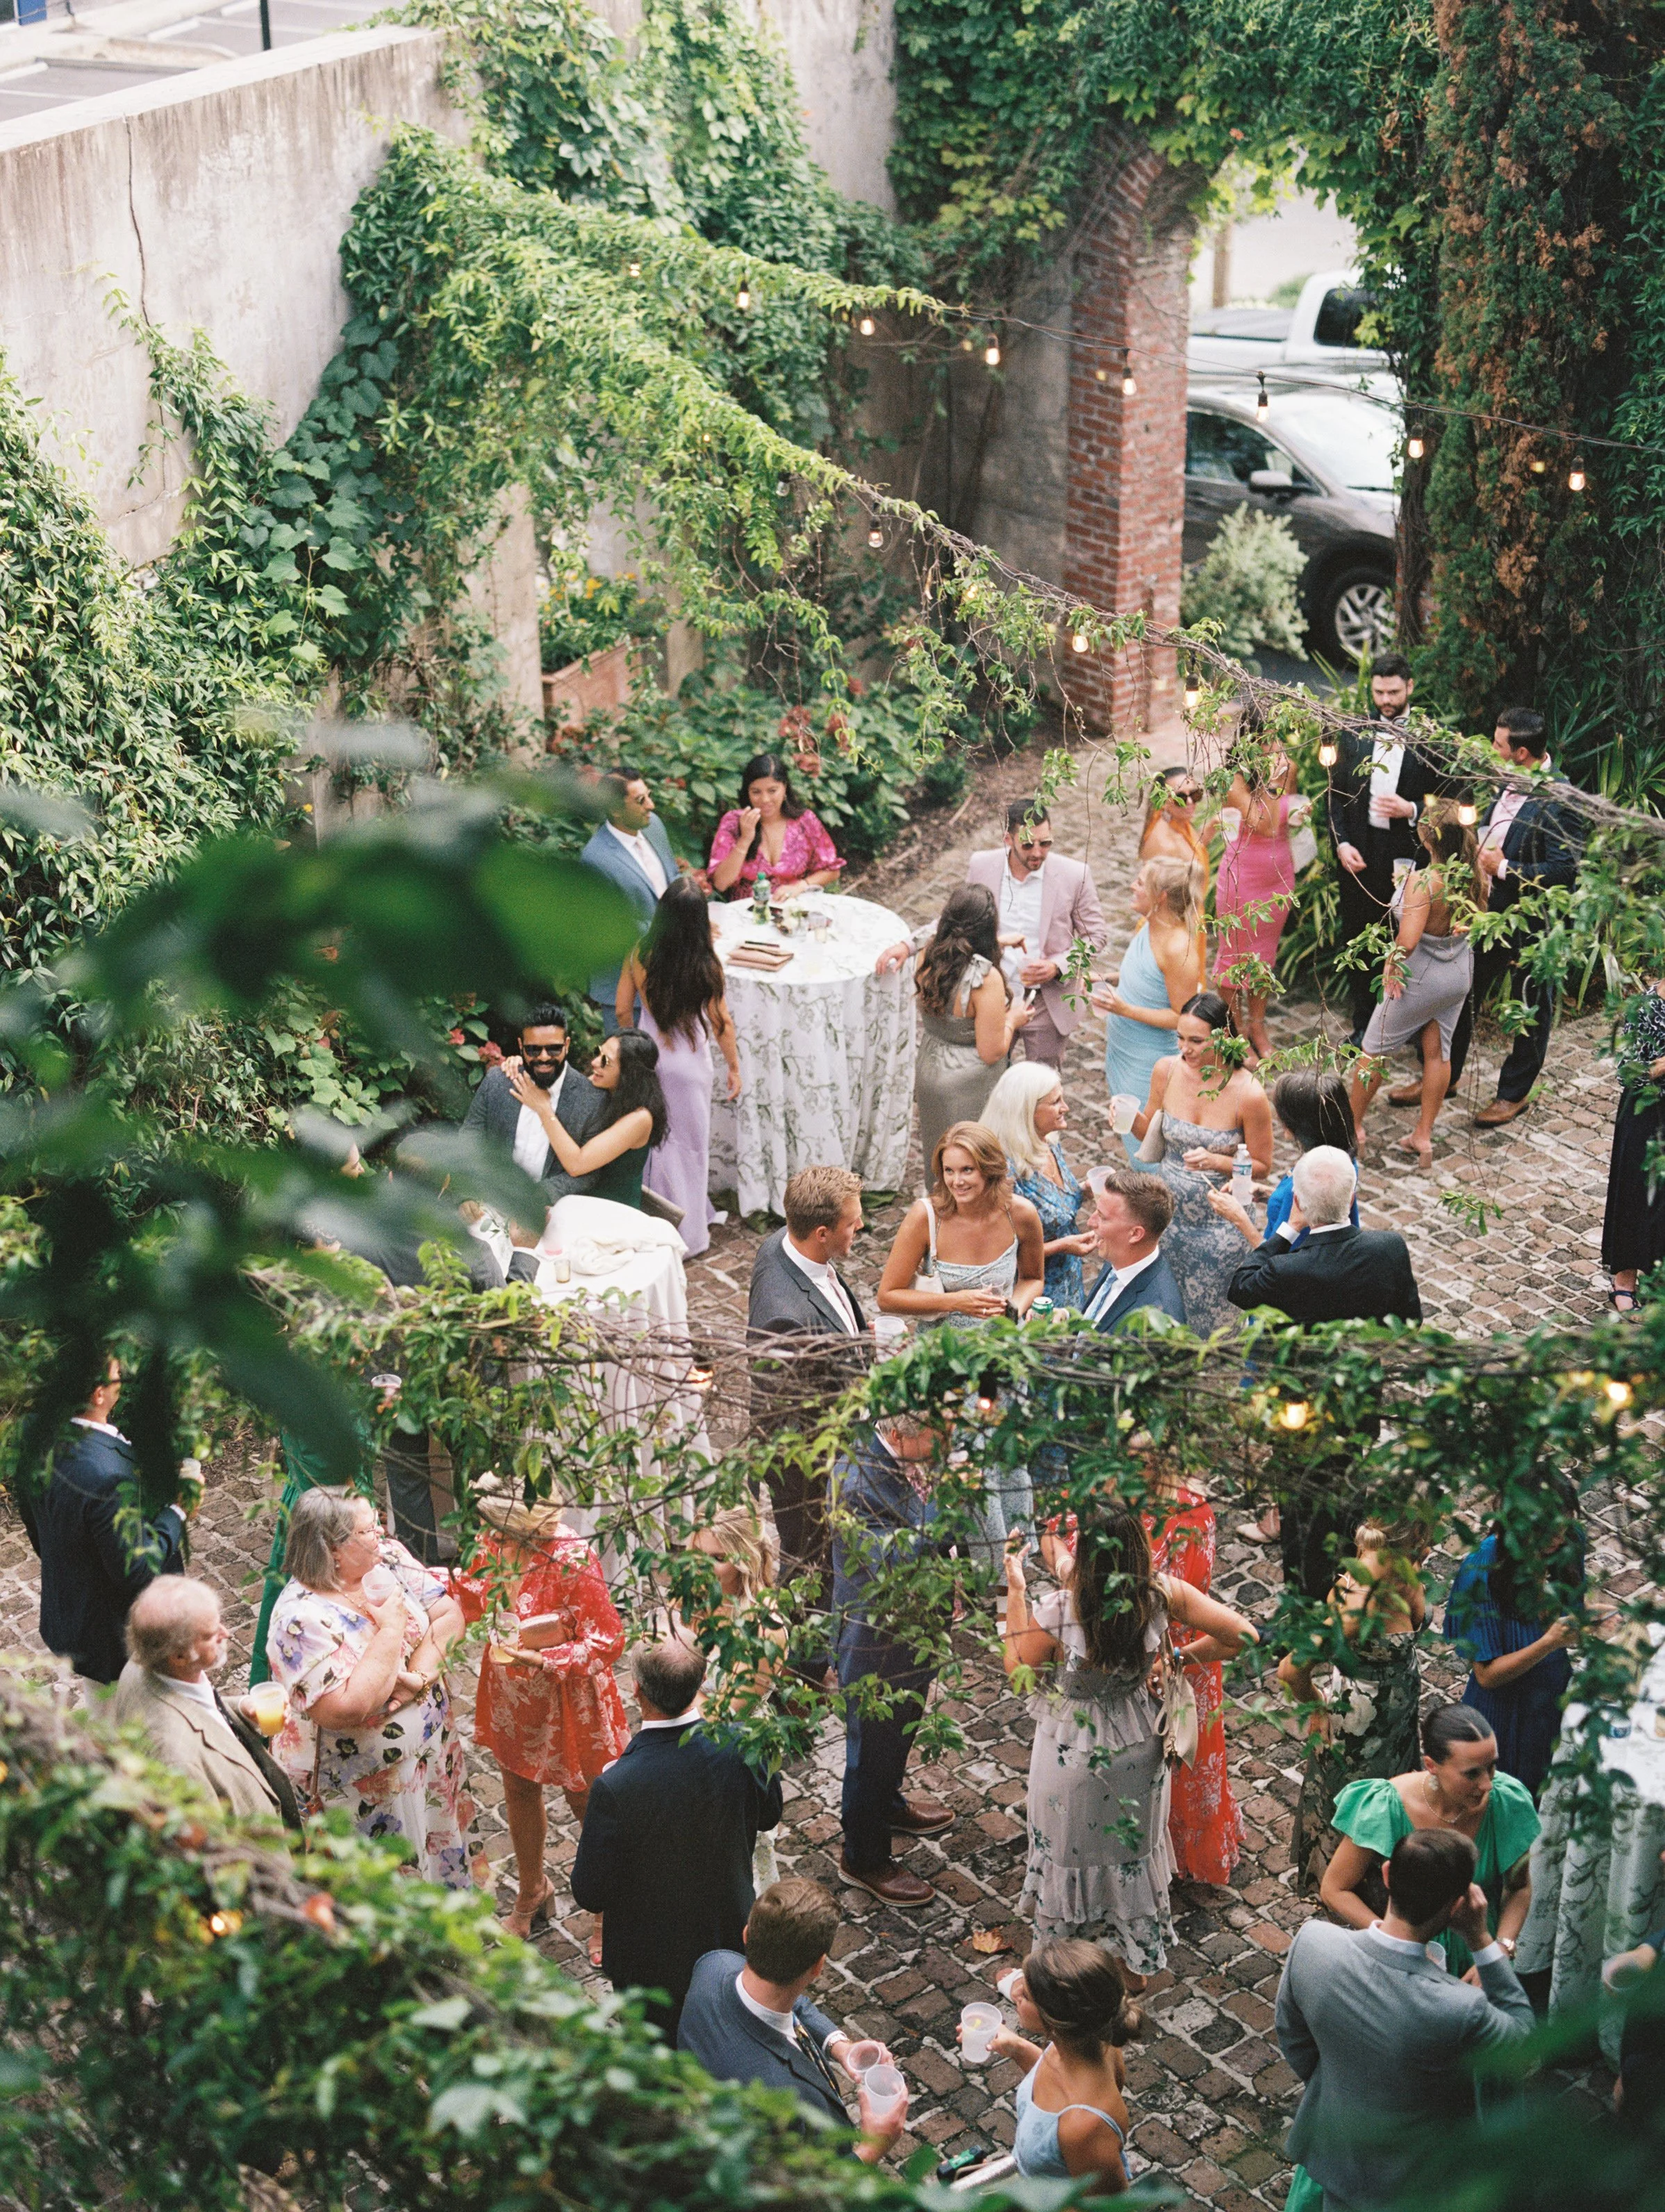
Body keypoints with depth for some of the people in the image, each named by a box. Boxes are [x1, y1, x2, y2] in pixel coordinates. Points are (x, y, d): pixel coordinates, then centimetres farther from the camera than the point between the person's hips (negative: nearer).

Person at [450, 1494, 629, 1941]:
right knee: (519, 1792, 25)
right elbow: (473, 1596, 7)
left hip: (568, 1700, -7)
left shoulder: (572, 1560, -32)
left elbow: (607, 1642, -26)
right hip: (512, 1696, 7)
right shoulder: (494, 1541, -12)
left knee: (587, 1804, 12)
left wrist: (540, 1659, -35)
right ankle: (532, 1896, 50)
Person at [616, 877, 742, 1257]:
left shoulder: (639, 956, -13)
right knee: (689, 1143, 12)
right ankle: (689, 1235, 22)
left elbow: (622, 1009, -2)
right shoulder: (706, 965, -20)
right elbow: (721, 1022, -10)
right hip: (689, 1060, -2)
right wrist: (734, 1067, 4)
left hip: (648, 1053, 3)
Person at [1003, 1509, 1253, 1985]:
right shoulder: (1163, 1595, -23)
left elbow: (1016, 1667, -13)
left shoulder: (1058, 1610, -31)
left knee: (1072, 1856, 21)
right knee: (1132, 1848, 26)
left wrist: (1015, 1591, -9)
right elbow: (1241, 1635, -16)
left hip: (1073, 1754, -3)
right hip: (1139, 1749, 3)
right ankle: (1134, 1967, 45)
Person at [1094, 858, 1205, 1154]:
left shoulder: (1179, 949, -27)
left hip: (1147, 1065, -9)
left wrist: (1126, 1009, -29)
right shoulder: (1146, 925, -1)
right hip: (1122, 1051, 9)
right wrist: (1109, 984, 2)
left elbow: (1182, 1018, -22)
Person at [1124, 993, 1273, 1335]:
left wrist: (1216, 1162, -26)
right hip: (1167, 1208, 4)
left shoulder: (1248, 1094, -22)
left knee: (1210, 1314, 10)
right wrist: (1131, 1119, -15)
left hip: (1219, 1219, -4)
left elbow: (1262, 1165, -9)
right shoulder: (1166, 1070, -10)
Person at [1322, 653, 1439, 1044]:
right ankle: (1363, 1025, 22)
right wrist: (1341, 843, -3)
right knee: (1358, 940, 10)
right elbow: (1335, 793, 9)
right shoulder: (1354, 733, 7)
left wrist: (1411, 810, -18)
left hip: (1408, 856, -3)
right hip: (1358, 853, 3)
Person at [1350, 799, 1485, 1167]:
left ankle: (1352, 1123, 31)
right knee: (1438, 1051, 18)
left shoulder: (1423, 881, -33)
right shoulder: (1474, 875, -13)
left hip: (1420, 975, -6)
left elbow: (1408, 941, -36)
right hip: (1461, 971, 6)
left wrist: (1391, 965, -19)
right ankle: (1423, 1136, 27)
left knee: (1374, 1049, 15)